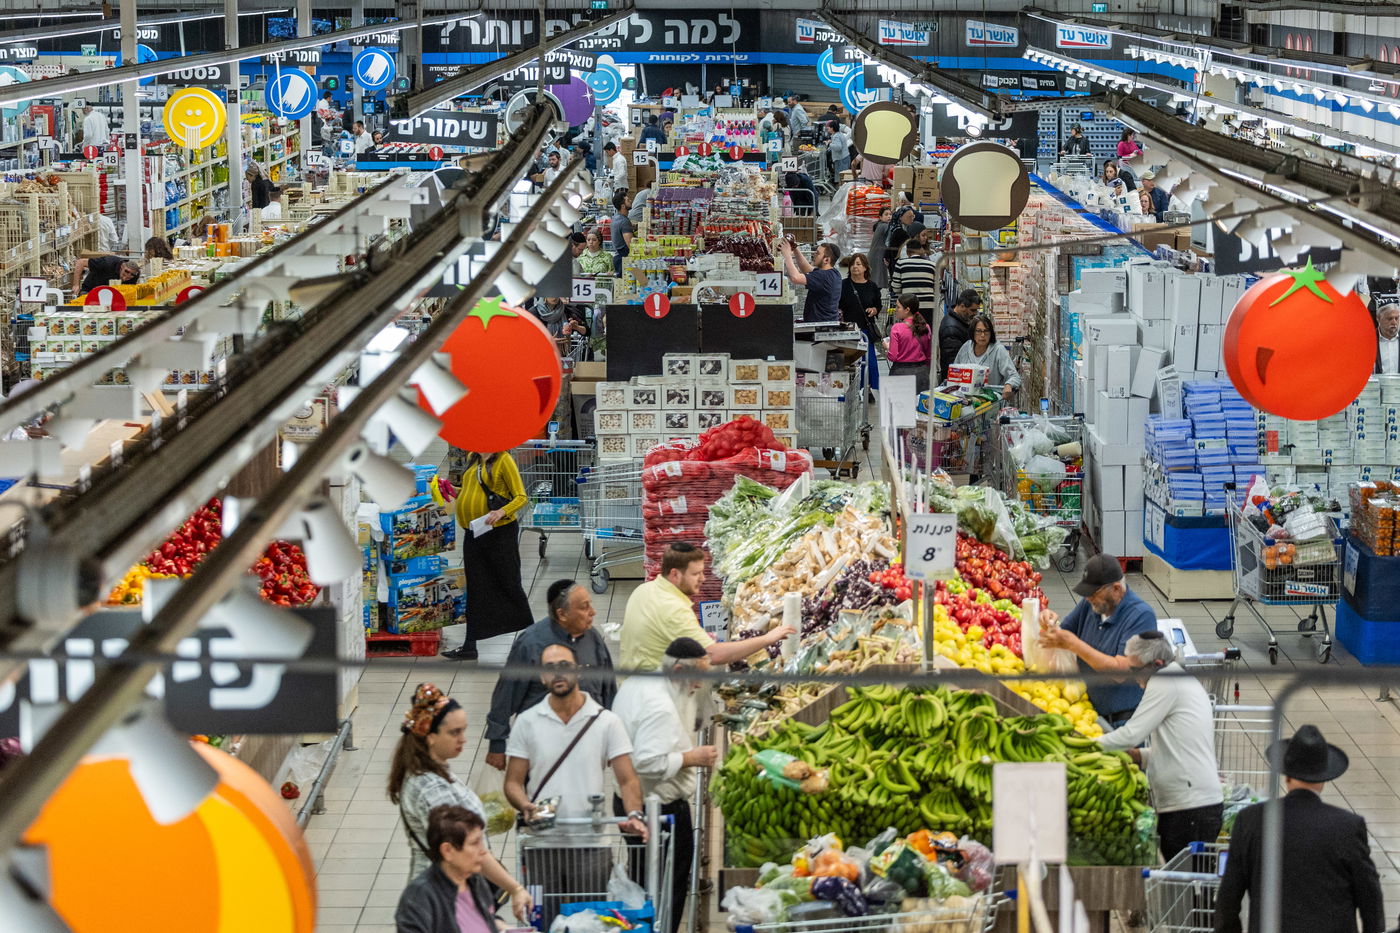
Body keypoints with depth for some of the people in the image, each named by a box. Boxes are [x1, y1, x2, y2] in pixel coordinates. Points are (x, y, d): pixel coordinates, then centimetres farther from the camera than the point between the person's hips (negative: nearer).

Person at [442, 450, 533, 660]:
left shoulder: (504, 460, -9)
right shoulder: (472, 458, 12)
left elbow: (521, 497, -12)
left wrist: (502, 512, -28)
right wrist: (454, 492, 8)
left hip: (500, 534, -7)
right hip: (473, 534, 7)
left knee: (509, 585, 2)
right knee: (476, 589, 9)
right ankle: (469, 646, 12)